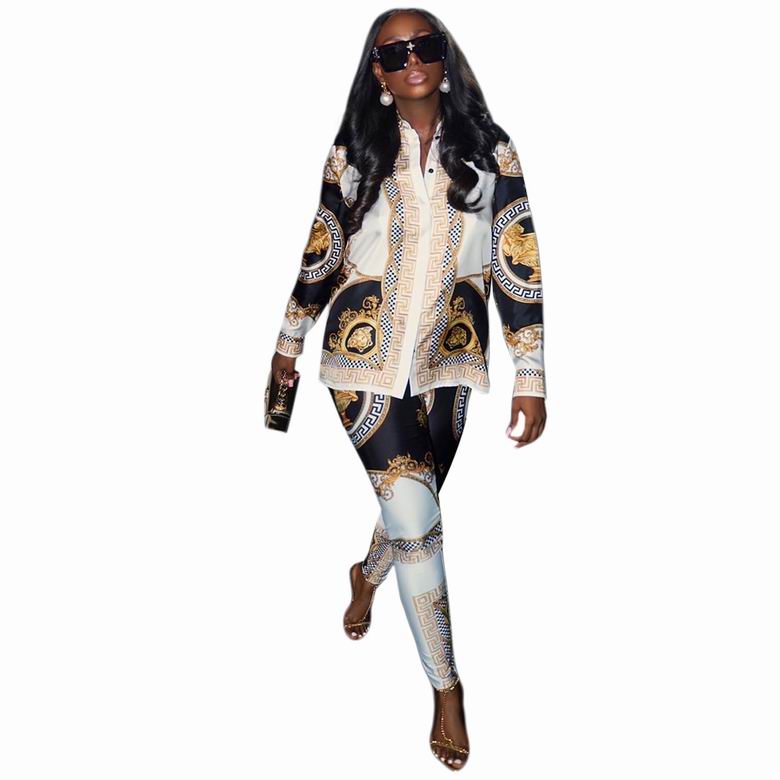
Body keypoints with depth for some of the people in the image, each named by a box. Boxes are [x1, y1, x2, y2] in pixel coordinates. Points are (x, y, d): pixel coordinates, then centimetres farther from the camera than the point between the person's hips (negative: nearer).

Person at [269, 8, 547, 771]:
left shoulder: (489, 150, -1)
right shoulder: (354, 151, 0)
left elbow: (519, 266, -3)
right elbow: (320, 253, 8)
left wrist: (531, 378, -6)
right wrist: (288, 342, 14)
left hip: (446, 361, 2)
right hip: (366, 354, -2)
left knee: (411, 505, 15)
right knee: (415, 515, -9)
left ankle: (367, 574, 52)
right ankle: (447, 687, 7)